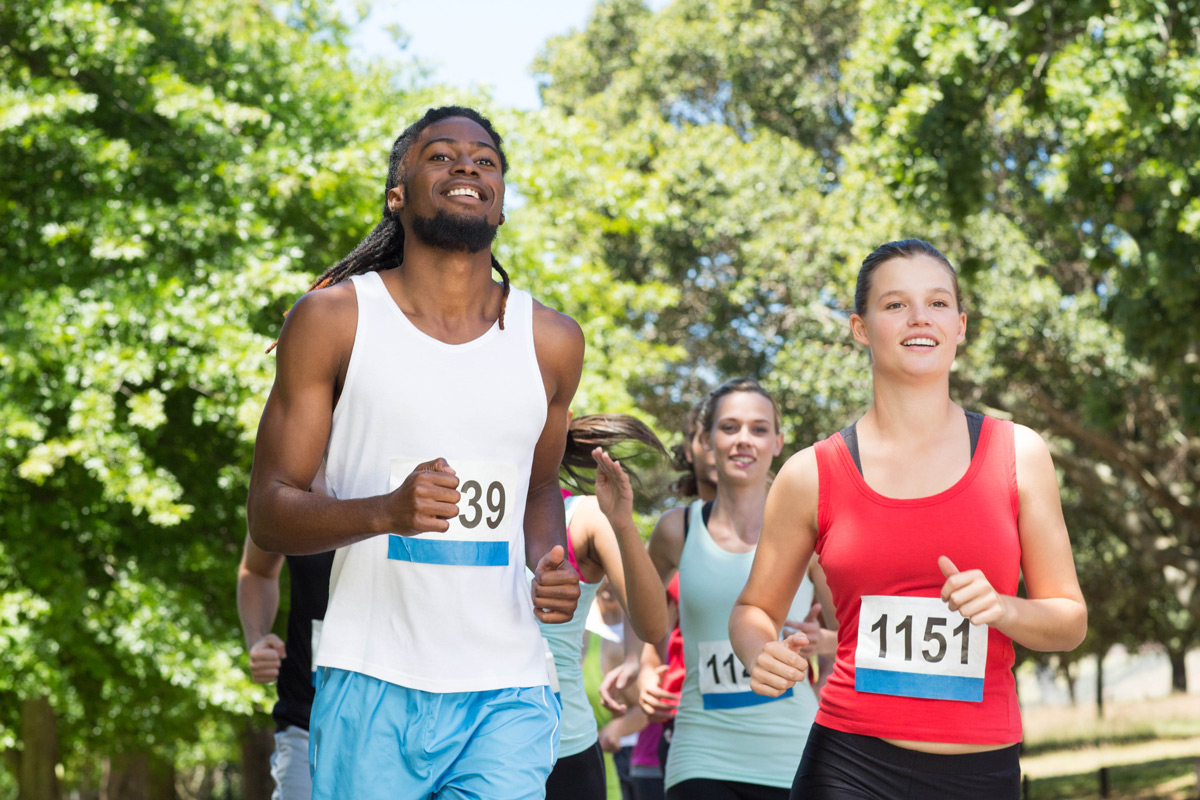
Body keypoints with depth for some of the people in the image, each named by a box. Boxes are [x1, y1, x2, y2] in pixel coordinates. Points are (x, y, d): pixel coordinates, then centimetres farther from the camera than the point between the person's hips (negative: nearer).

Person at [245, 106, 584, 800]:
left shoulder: (550, 342, 9)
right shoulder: (334, 319, 0)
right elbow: (269, 513, -2)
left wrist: (552, 563, 2)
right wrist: (385, 512, -21)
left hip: (505, 693, 2)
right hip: (371, 689, -2)